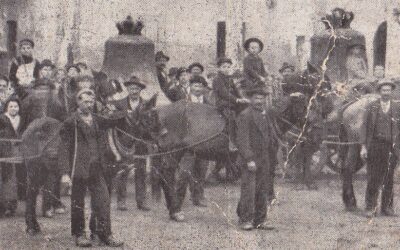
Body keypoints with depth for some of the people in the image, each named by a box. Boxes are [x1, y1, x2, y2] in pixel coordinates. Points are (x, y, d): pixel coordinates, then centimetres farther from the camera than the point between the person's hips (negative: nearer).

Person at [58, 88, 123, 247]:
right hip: (79, 168, -5)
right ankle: (79, 235, 15)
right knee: (78, 203, 4)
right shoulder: (71, 122, -6)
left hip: (97, 168, 5)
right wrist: (65, 172, -12)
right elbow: (64, 148, -7)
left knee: (103, 201, 2)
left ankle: (105, 234, 8)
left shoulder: (97, 120, 11)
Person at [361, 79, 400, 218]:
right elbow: (366, 127, 3)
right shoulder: (372, 107, 4)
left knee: (389, 179, 6)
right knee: (373, 178, -1)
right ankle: (370, 207, 6)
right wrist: (364, 146, -3)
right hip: (374, 147, -1)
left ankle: (387, 207, 16)